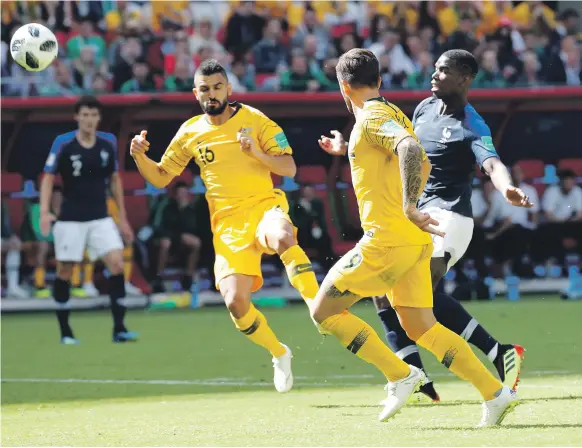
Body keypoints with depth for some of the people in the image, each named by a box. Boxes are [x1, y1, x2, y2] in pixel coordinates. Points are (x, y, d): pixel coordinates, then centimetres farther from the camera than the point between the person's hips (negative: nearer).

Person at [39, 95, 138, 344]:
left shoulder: (108, 143, 1)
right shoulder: (63, 144, -9)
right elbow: (48, 178, -5)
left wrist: (123, 217, 12)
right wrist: (45, 211, -19)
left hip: (100, 218, 2)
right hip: (70, 219, -2)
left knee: (117, 263, -12)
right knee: (64, 272, 2)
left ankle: (119, 328, -10)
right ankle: (65, 332, 16)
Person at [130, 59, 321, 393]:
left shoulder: (253, 119, 2)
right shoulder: (190, 133, 10)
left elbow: (289, 168, 1)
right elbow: (160, 178, 18)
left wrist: (257, 153, -17)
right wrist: (140, 156, -2)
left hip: (264, 205, -3)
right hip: (227, 222, 3)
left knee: (283, 239, -42)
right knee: (236, 302, -12)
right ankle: (279, 354, 15)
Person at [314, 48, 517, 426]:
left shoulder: (371, 118, -10)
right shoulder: (393, 114, 19)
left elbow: (411, 150, -29)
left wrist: (409, 207, -33)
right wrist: (348, 150, 42)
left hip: (387, 239, -9)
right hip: (413, 241, 9)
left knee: (324, 310, 1)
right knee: (422, 328, 9)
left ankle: (400, 376, -4)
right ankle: (496, 394, -2)